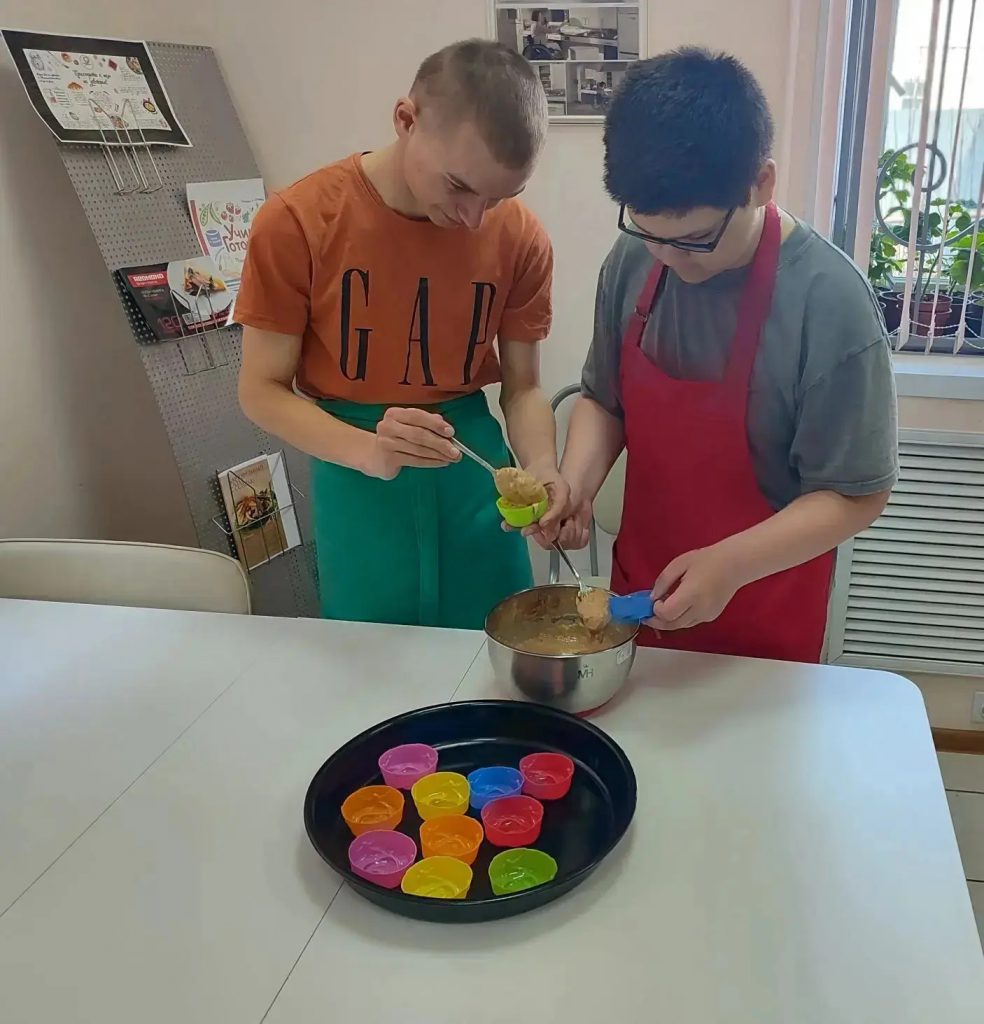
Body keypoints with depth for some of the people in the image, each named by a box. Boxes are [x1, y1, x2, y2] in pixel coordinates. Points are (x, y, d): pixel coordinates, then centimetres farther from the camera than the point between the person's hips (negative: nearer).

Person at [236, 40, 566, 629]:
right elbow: (262, 390, -11)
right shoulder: (297, 223, -15)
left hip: (473, 470, 2)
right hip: (358, 482, -1)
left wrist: (542, 469, -21)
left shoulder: (520, 238, -8)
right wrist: (367, 450, -29)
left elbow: (522, 387, 0)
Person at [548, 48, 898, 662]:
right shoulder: (632, 261, -9)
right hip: (638, 592, 5)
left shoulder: (830, 302, -23)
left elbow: (856, 495, -17)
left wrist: (729, 564, -28)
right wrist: (576, 484, -14)